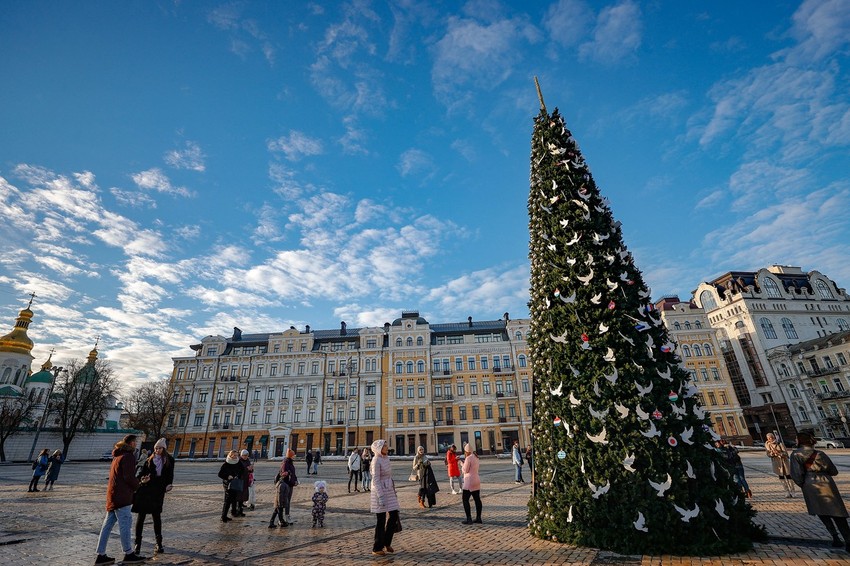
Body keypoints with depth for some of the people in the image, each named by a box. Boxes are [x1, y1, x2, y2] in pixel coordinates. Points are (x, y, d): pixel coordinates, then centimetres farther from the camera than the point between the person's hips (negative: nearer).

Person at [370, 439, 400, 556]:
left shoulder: (386, 458, 9)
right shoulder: (376, 460, -18)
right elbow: (376, 480, -20)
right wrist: (381, 497, -23)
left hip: (389, 491, 8)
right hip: (380, 492, -8)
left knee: (394, 516, 9)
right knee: (381, 521, 3)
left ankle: (386, 542, 27)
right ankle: (377, 548, 18)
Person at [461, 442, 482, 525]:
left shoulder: (468, 458, -18)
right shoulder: (476, 457, 9)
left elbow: (465, 470, -14)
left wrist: (462, 464, 1)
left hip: (469, 482, -9)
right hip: (476, 481, 9)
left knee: (465, 500, 0)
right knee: (477, 499, 13)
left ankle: (469, 519, -3)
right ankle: (478, 518, 18)